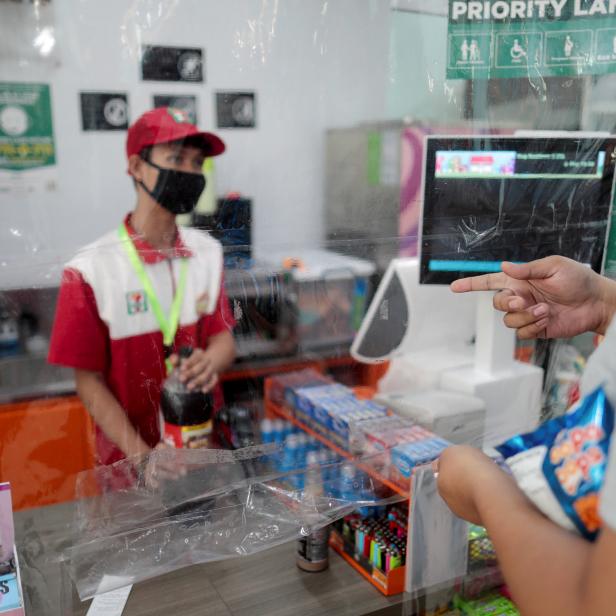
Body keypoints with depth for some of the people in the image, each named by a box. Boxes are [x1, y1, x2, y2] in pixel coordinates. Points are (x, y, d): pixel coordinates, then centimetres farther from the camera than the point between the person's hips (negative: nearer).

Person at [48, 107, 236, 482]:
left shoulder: (208, 253, -3)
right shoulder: (90, 271, -16)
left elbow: (224, 338, -1)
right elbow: (89, 381, -11)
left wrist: (210, 362, -24)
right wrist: (140, 454, -21)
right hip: (131, 459, -4)